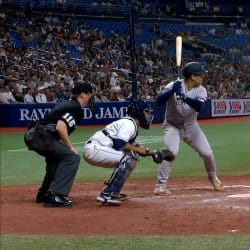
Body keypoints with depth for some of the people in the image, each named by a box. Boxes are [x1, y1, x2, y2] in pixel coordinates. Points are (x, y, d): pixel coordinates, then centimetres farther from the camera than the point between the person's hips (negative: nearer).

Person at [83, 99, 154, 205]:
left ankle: (113, 192, 17)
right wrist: (137, 149, -11)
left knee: (133, 157, 15)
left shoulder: (132, 125, 20)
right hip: (94, 149, -10)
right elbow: (119, 143, -24)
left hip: (93, 150, 10)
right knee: (127, 159, -21)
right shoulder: (129, 123, -12)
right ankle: (107, 195, -20)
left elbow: (132, 145, 24)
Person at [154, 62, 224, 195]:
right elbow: (158, 101, -30)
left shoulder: (201, 90, -11)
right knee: (171, 152, -26)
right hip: (173, 125, -4)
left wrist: (184, 97, -44)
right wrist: (172, 90, -41)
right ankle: (160, 185, -18)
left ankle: (213, 178, 31)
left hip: (191, 126, 4)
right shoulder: (173, 85, -20)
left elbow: (199, 106, -30)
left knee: (207, 153, 1)